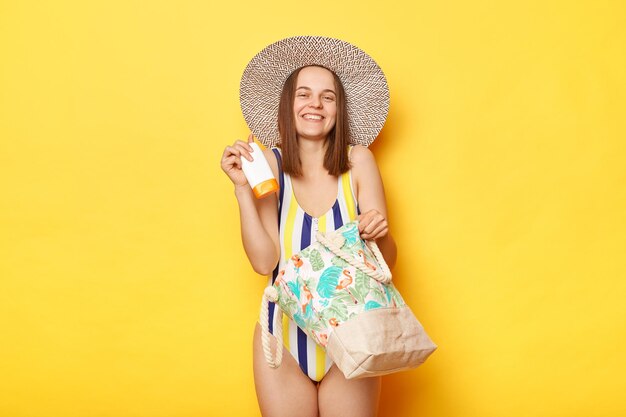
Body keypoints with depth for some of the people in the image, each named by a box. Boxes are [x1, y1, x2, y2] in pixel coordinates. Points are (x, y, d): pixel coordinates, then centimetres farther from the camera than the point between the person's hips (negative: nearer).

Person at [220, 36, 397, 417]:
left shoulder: (358, 160, -6)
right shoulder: (270, 164, -6)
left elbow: (387, 260, -4)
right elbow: (264, 261, -12)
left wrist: (378, 234, -25)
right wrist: (242, 187, -17)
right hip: (283, 338, 0)